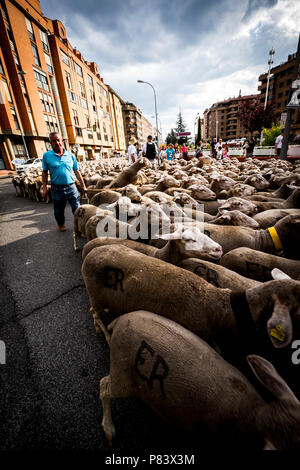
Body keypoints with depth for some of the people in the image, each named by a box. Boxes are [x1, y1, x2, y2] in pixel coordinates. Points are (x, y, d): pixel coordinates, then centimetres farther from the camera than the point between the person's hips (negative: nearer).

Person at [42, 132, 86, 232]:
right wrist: (44, 188, -1)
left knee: (77, 209, 1)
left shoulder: (70, 155, 4)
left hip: (71, 187, 0)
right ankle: (61, 225, 40)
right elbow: (45, 172, 5)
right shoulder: (46, 155, 1)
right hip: (57, 189, 0)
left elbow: (77, 171, 7)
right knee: (59, 210, 15)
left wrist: (83, 186, 5)